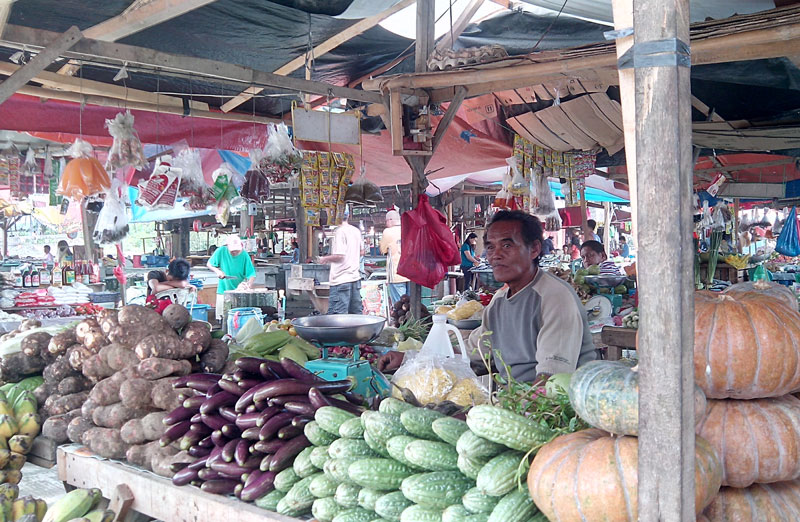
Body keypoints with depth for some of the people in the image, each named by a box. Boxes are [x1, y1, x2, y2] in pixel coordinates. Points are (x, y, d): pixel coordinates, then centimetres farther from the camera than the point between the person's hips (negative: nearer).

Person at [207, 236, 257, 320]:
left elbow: (252, 274, -12)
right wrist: (217, 271, -13)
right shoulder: (221, 251, -7)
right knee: (221, 316, 3)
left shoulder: (244, 255, -9)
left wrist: (249, 285, -31)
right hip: (223, 290, 1)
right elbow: (209, 264, 6)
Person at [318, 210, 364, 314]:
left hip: (341, 279, -8)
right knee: (357, 313, 14)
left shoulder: (339, 232, -14)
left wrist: (325, 259, -4)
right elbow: (361, 252, 18)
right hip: (355, 277, 8)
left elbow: (339, 255, -20)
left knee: (337, 316, -5)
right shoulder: (356, 231, 10)